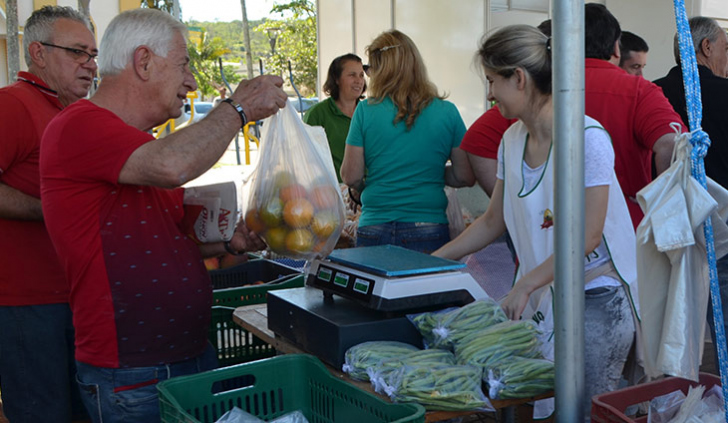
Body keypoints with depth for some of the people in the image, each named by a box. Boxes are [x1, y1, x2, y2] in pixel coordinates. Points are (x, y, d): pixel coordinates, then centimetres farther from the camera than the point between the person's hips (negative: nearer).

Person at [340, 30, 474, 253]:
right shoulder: (447, 112, -1)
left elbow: (350, 177, -2)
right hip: (429, 230, 1)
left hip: (374, 230, 0)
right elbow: (466, 177, 2)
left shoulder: (366, 110, -4)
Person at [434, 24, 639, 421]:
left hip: (595, 298, -6)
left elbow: (587, 235, -18)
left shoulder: (586, 137, -16)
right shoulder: (512, 140, 7)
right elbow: (493, 222, 14)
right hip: (539, 296, 6)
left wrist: (524, 286, -19)